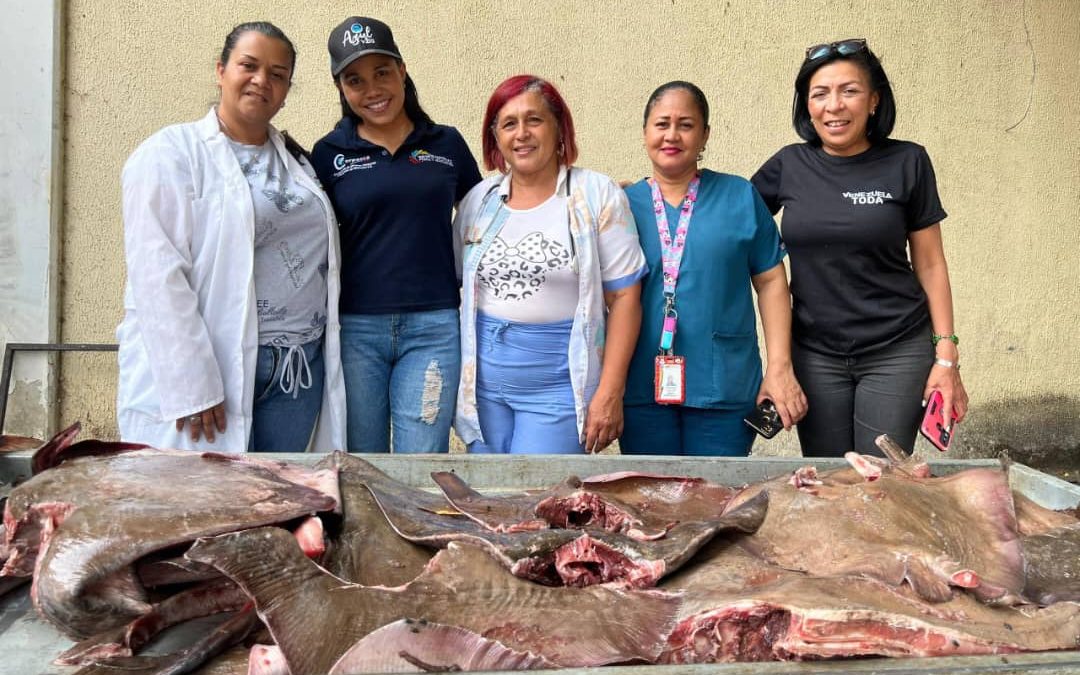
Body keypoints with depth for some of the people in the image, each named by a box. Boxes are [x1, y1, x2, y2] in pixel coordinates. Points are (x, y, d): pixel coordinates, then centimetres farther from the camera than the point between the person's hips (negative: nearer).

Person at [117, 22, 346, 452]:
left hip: (299, 371, 6)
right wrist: (191, 388, -19)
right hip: (204, 370, -5)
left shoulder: (296, 161, 15)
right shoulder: (171, 154, -4)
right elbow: (159, 278, -13)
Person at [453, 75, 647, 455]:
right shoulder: (478, 200, 9)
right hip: (484, 381, 4)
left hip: (559, 384, -4)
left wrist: (610, 393, -11)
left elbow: (624, 298, -6)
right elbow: (459, 290, 15)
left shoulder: (596, 196, -3)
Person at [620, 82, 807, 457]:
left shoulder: (740, 197, 4)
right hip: (641, 389, 1)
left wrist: (780, 367, -2)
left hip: (724, 387, -1)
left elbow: (771, 282, 4)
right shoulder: (624, 204, 6)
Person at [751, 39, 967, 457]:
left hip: (897, 352, -2)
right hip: (815, 355, 2)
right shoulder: (789, 166, 1)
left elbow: (930, 265, 0)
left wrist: (946, 357, -3)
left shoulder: (907, 163, -4)